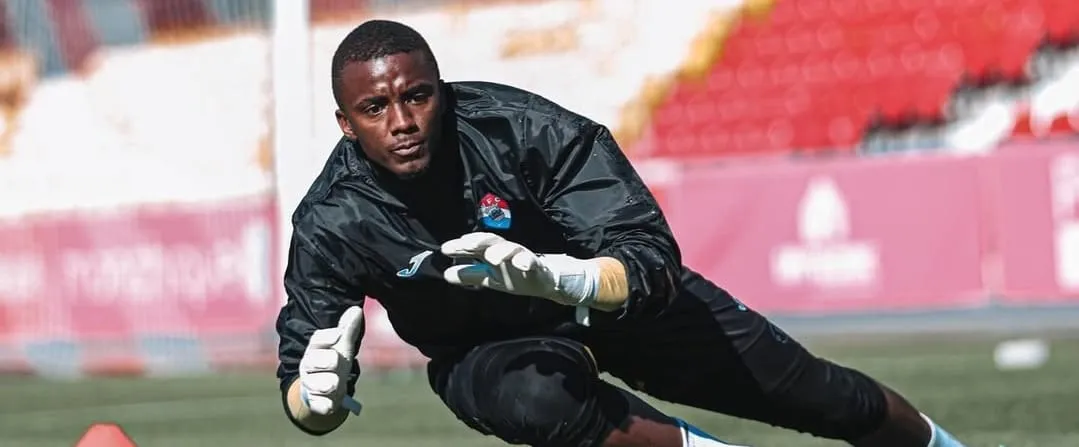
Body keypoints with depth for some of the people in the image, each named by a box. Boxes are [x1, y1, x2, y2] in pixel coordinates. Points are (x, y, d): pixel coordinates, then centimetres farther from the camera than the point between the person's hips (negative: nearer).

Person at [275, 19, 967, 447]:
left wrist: (559, 278, -56)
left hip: (614, 295, 0)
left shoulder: (524, 128, -31)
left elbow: (654, 263, -35)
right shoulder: (333, 224, -27)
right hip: (485, 347, 0)